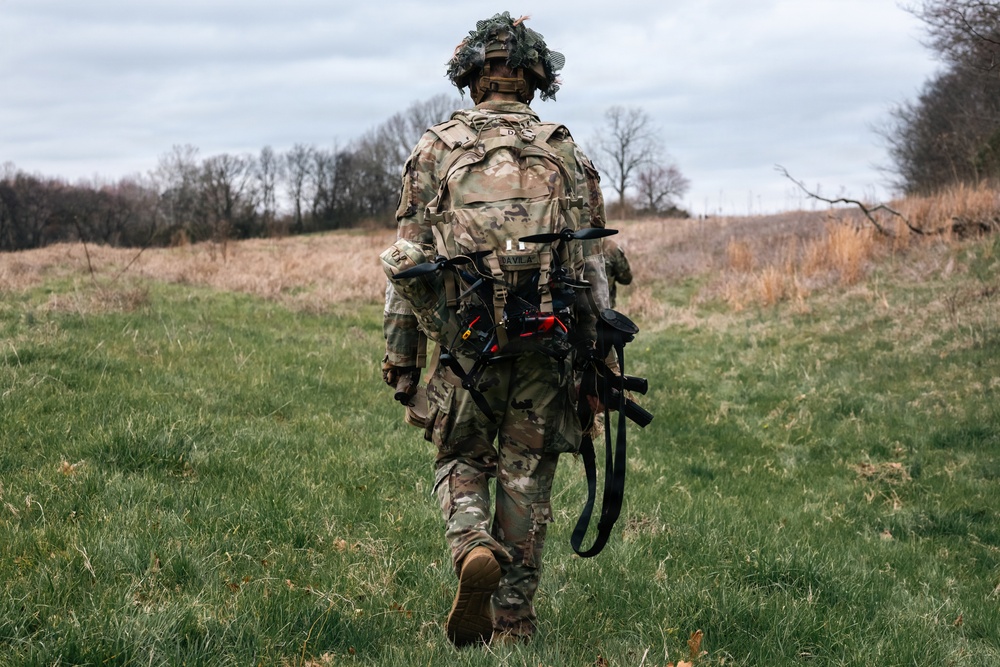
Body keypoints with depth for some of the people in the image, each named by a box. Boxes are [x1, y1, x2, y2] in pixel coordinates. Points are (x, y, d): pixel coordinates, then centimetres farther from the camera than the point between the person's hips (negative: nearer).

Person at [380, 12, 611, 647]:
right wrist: (596, 358, 11)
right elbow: (591, 262, 6)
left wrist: (401, 355, 9)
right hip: (548, 343, 1)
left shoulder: (436, 148, 4)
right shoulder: (567, 151, 7)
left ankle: (472, 548, -13)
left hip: (466, 338, -1)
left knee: (461, 459, 16)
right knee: (527, 479, 9)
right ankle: (513, 623, 11)